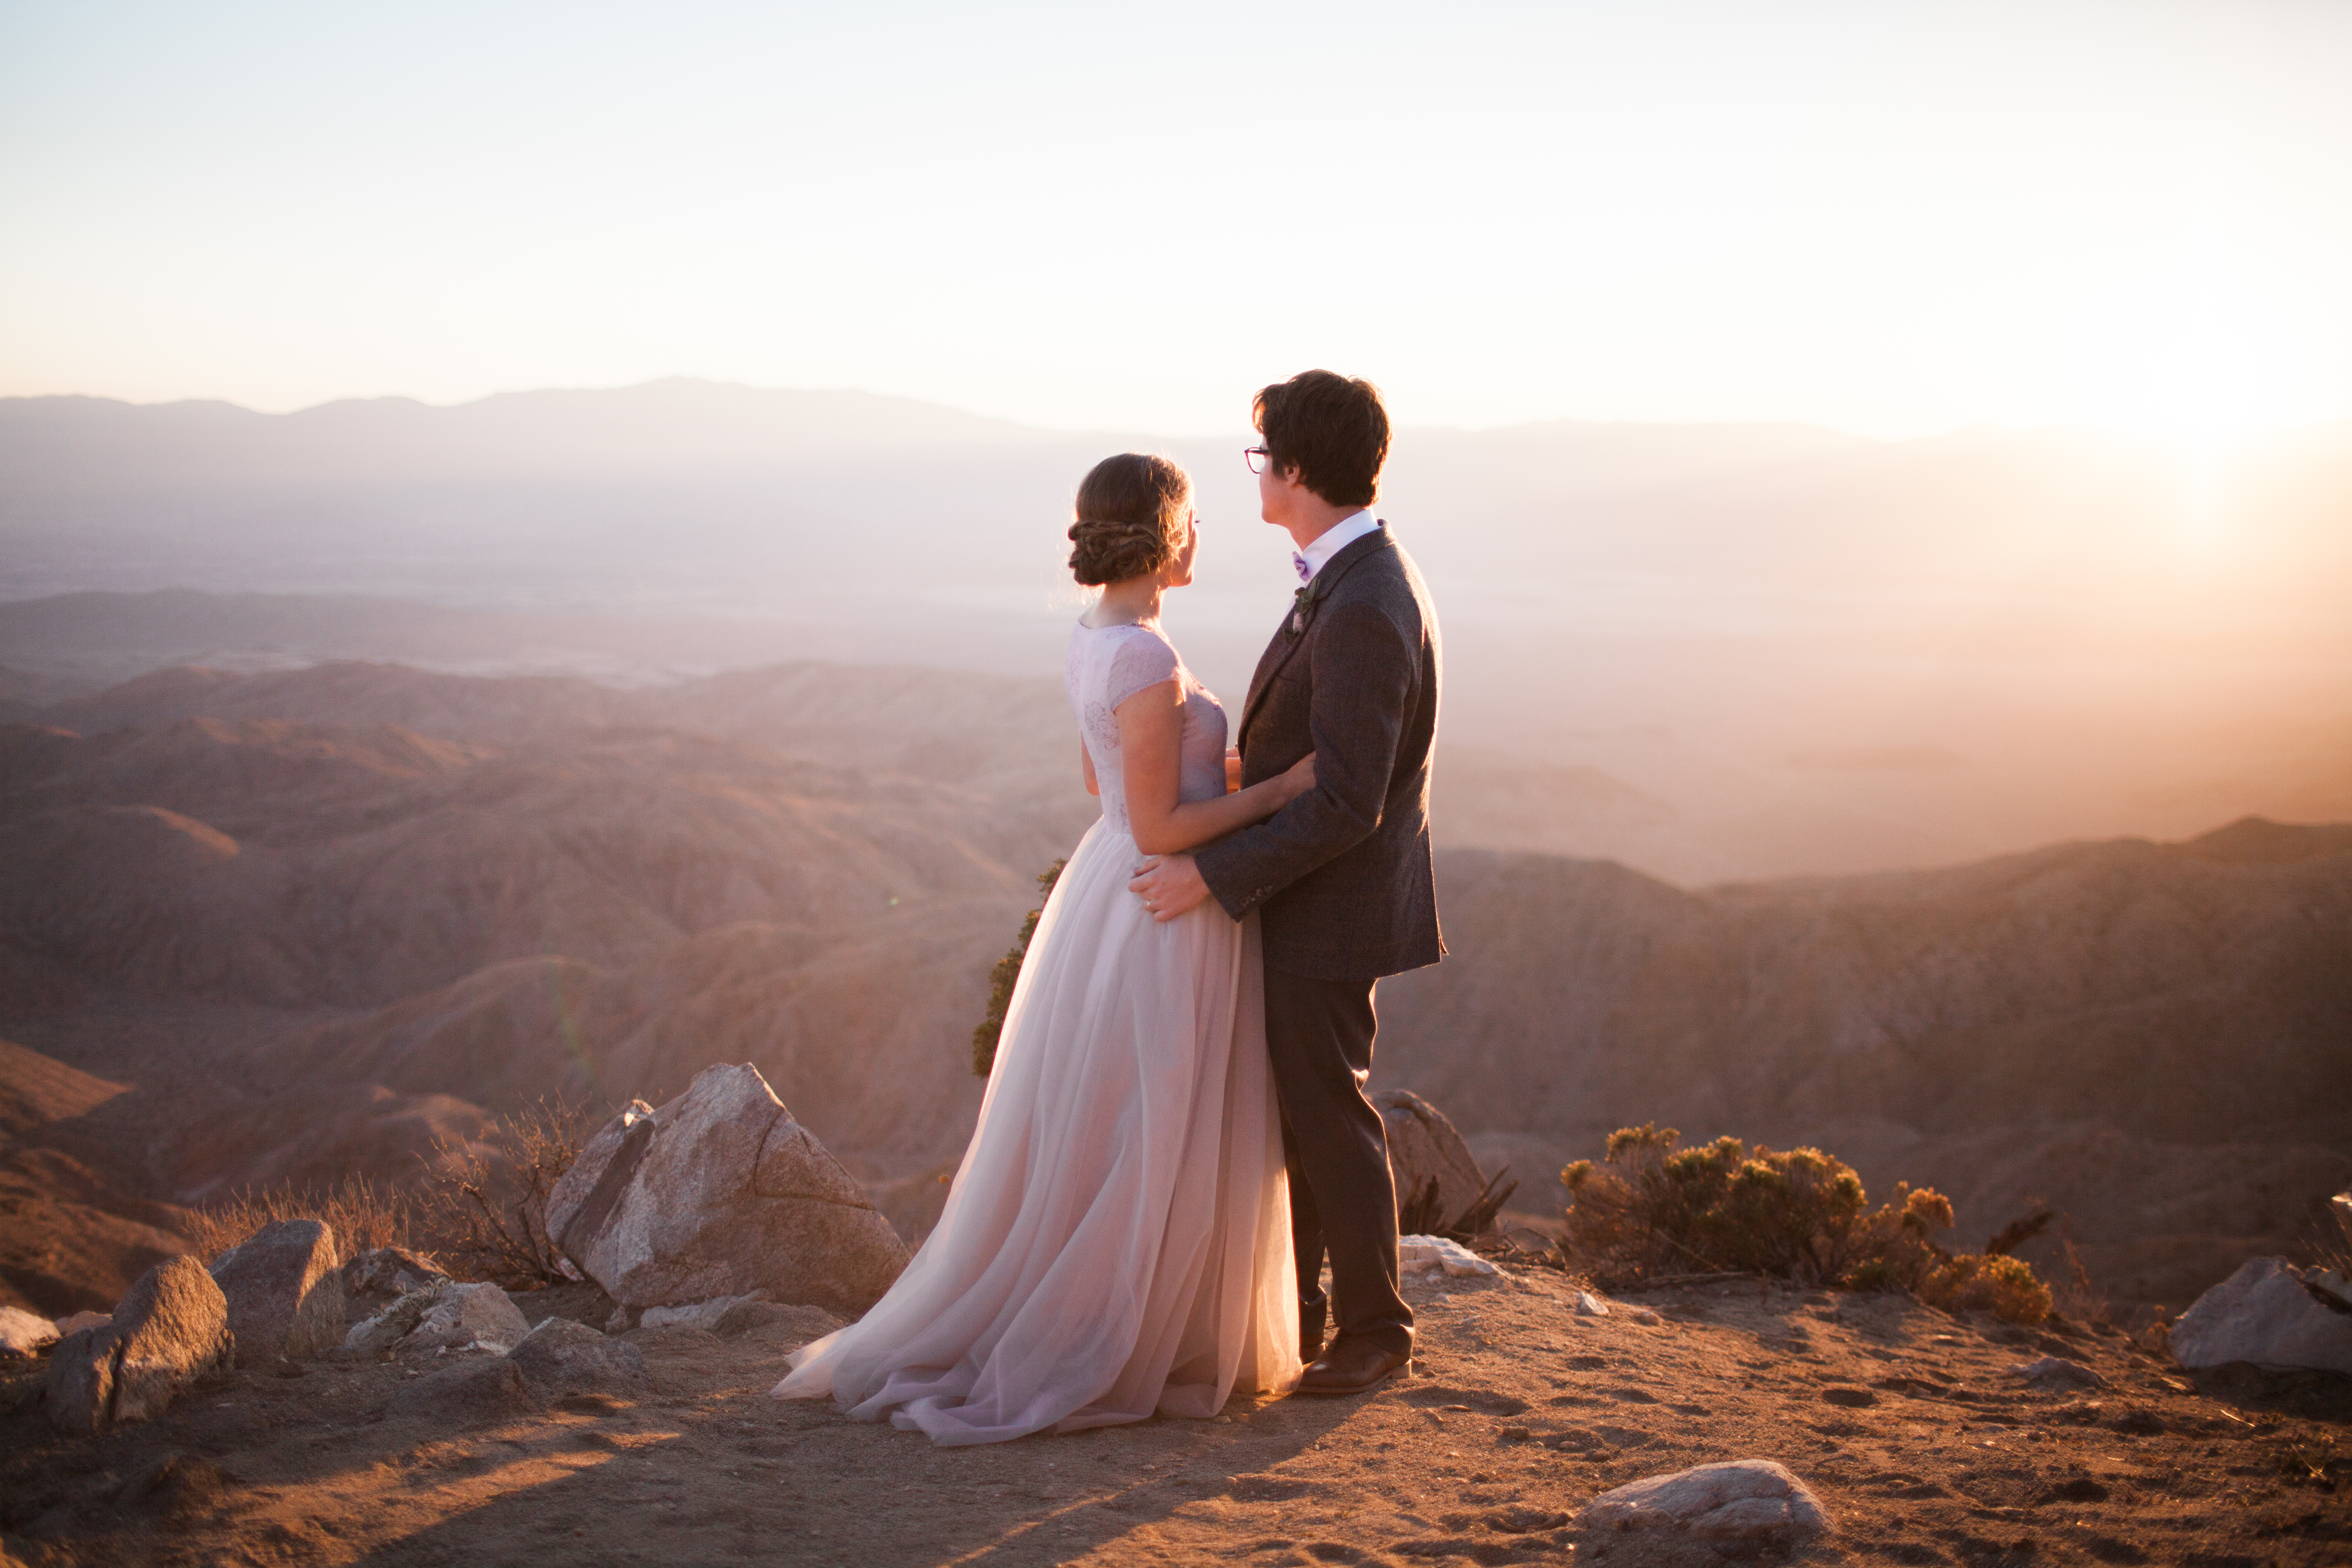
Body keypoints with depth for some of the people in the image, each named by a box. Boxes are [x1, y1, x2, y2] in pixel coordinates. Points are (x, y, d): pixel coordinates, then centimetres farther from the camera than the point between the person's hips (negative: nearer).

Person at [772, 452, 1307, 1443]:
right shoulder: (1146, 664, -23)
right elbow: (1158, 829, -21)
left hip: (1110, 891, 10)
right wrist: (1280, 790, -14)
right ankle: (1109, 1357, 12)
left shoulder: (1094, 641, 6)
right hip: (1164, 916, -9)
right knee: (1145, 1150, 2)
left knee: (1093, 1133, 17)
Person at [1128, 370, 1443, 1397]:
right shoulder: (1353, 576, 6)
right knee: (1282, 1107, 17)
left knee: (1328, 1116, 3)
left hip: (1326, 907, -10)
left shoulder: (1364, 611, -27)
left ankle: (1373, 1329, 19)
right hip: (1299, 897, 10)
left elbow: (1347, 806, -28)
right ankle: (1290, 1311, 28)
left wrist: (1212, 876, -23)